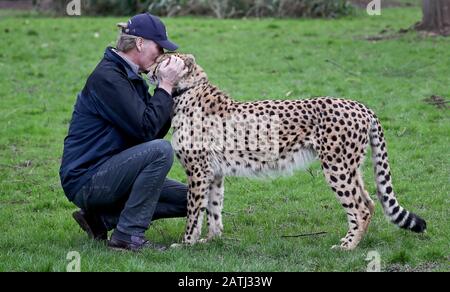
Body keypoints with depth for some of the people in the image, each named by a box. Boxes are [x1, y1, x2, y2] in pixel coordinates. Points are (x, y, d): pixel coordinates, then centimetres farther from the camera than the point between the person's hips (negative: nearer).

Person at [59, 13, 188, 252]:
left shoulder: (131, 77, 12)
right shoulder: (108, 77, -18)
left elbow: (158, 130, 9)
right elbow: (145, 130, -23)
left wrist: (168, 87, -1)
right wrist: (165, 86, -14)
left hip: (107, 174, 10)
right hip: (85, 179, -10)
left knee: (186, 199, 5)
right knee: (160, 151, -28)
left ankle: (101, 217, 7)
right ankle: (128, 235, -20)